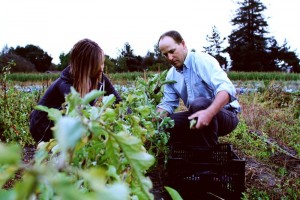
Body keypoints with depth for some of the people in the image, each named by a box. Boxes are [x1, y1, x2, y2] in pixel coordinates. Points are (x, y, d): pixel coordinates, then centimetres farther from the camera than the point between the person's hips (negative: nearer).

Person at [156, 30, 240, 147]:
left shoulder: (202, 60, -16)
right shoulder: (171, 75, 7)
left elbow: (226, 88, -30)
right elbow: (167, 104, 11)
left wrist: (209, 113, -48)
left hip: (226, 116, -7)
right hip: (197, 117, 7)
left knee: (199, 104, -37)